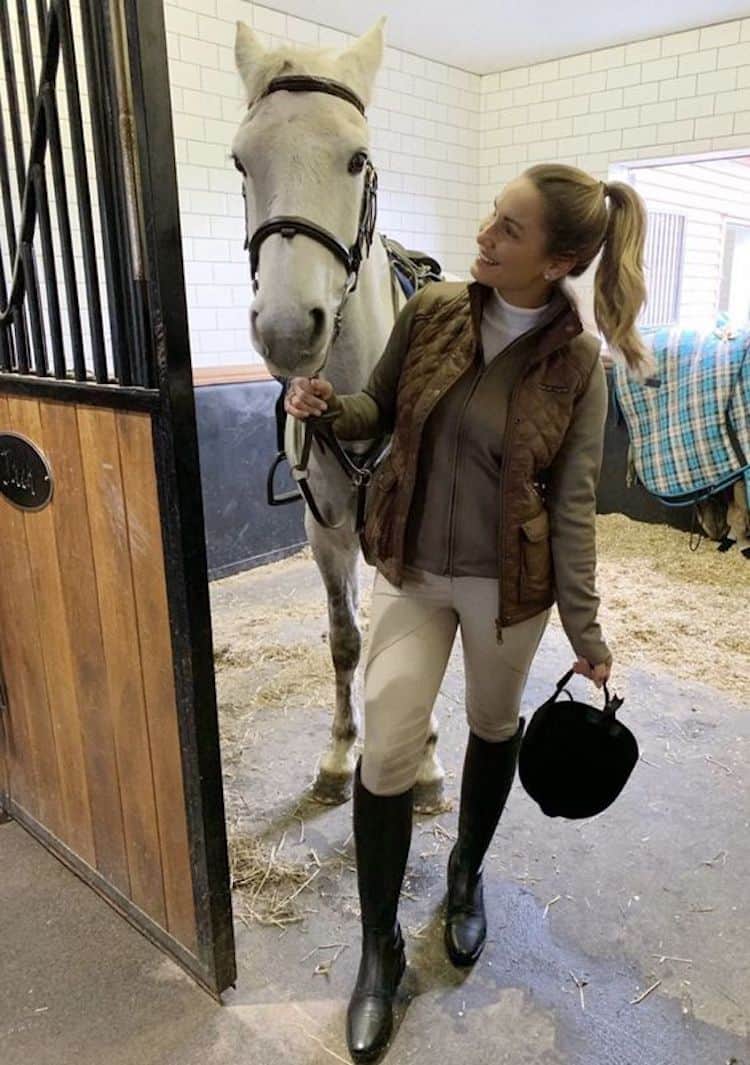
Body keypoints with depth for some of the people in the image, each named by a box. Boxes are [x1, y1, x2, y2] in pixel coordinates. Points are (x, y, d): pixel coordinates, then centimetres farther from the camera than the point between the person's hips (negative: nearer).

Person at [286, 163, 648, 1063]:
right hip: (410, 568, 2)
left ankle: (466, 876, 48)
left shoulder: (577, 364, -11)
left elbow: (573, 505, -9)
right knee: (386, 750, 0)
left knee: (494, 728, 18)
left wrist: (586, 631, -9)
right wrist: (329, 407, -15)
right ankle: (379, 948, 22)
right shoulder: (431, 311, -5)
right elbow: (380, 408, 8)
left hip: (506, 583, -1)